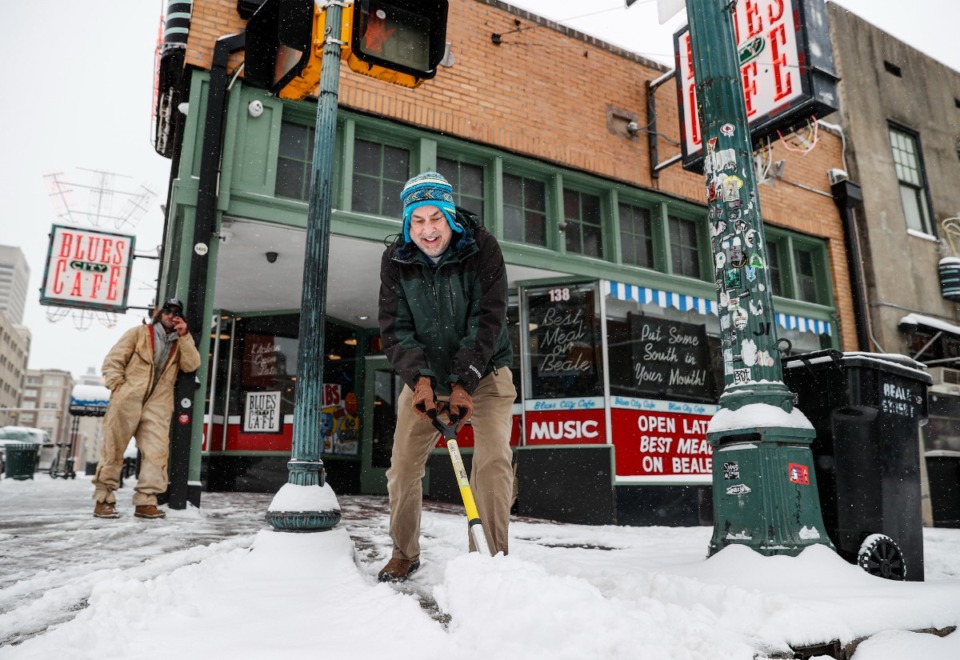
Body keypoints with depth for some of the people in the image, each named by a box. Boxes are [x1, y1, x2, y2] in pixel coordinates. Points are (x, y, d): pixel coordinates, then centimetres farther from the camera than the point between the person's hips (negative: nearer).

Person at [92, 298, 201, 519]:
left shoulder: (180, 344, 18)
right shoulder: (139, 333, 11)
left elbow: (192, 365, 0)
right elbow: (113, 360, 4)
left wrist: (184, 336, -6)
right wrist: (118, 387, -8)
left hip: (158, 404, 2)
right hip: (127, 399, -2)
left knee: (156, 451, -8)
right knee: (113, 447, -1)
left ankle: (145, 501, -6)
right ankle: (104, 499, 6)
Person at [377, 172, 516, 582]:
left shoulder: (482, 248, -17)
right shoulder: (395, 260, -8)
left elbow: (487, 320, -21)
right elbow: (395, 328, -11)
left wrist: (464, 383, -28)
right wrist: (419, 378, -27)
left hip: (484, 372, -2)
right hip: (425, 375, 3)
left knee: (493, 461, -15)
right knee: (403, 464, 0)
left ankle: (491, 557, -2)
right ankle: (405, 553, 19)